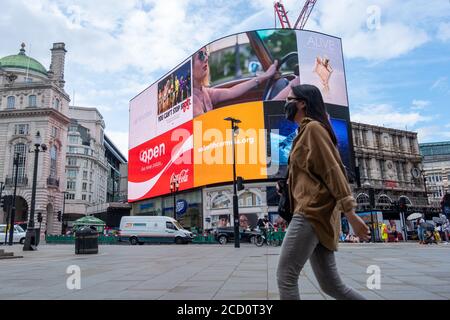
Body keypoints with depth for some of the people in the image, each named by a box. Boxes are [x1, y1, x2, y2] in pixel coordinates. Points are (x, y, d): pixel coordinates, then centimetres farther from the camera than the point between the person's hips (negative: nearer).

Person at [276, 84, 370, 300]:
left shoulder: (313, 127, -3)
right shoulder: (305, 132, 25)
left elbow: (333, 170, -13)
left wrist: (350, 213, -17)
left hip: (312, 212, -10)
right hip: (312, 213, 10)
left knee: (285, 276, -9)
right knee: (331, 285, 10)